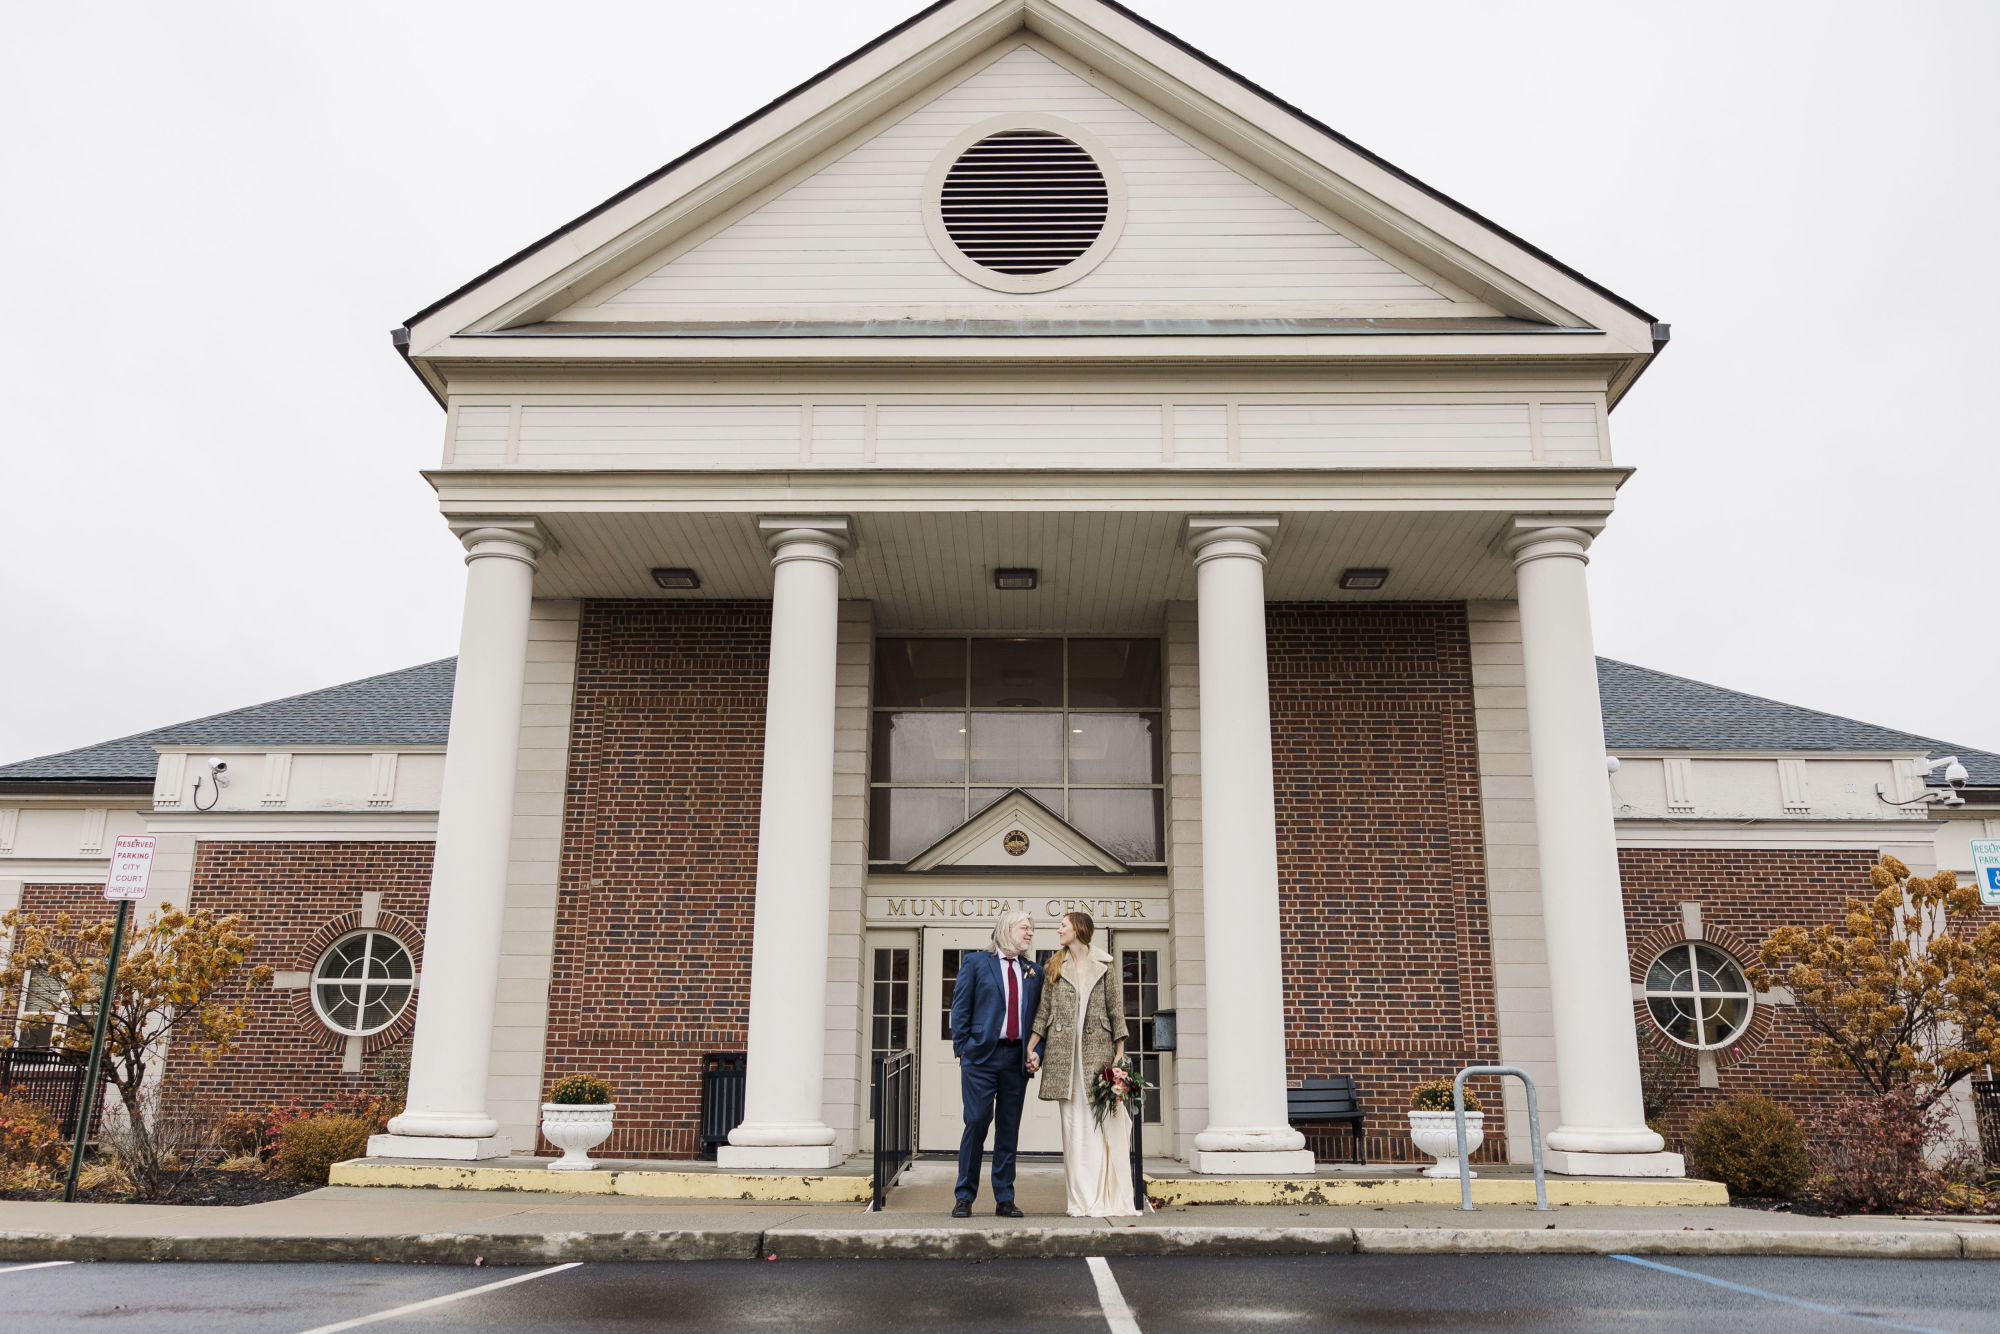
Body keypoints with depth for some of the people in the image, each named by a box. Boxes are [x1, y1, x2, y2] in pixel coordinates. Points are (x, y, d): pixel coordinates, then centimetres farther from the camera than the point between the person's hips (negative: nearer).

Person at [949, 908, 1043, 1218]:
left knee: (1009, 1129, 6)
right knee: (977, 1122, -6)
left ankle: (1005, 1199, 13)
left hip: (1016, 1058, 4)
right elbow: (960, 1008, 2)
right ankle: (964, 1197, 5)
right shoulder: (975, 962, 4)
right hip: (982, 1055, -4)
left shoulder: (1034, 972, 14)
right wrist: (962, 1049, -5)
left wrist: (1036, 1051, 2)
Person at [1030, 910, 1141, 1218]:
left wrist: (1120, 1053, -2)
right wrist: (1030, 1048, 1)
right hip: (1064, 1053, 2)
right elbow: (1044, 1012, 10)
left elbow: (1116, 1012, 5)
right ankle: (1082, 1200, 3)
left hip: (1097, 1051, -2)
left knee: (1102, 1123, -5)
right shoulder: (1054, 969, 14)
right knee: (1072, 1124, 0)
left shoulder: (1104, 968, 7)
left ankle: (1108, 1198, 0)